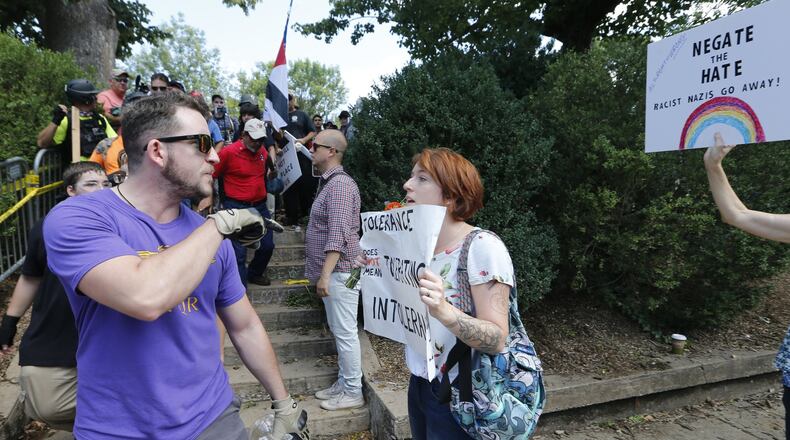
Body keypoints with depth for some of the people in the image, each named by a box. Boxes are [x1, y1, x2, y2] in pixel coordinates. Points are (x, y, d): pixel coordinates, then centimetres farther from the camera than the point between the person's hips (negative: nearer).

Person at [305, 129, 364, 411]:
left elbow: (338, 234, -24)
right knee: (339, 331, 17)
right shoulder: (330, 183, 16)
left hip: (338, 271, -10)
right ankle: (343, 383, 29)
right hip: (332, 271, 10)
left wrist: (325, 274, -26)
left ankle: (352, 392, 13)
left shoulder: (340, 185, -16)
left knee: (345, 332, 0)